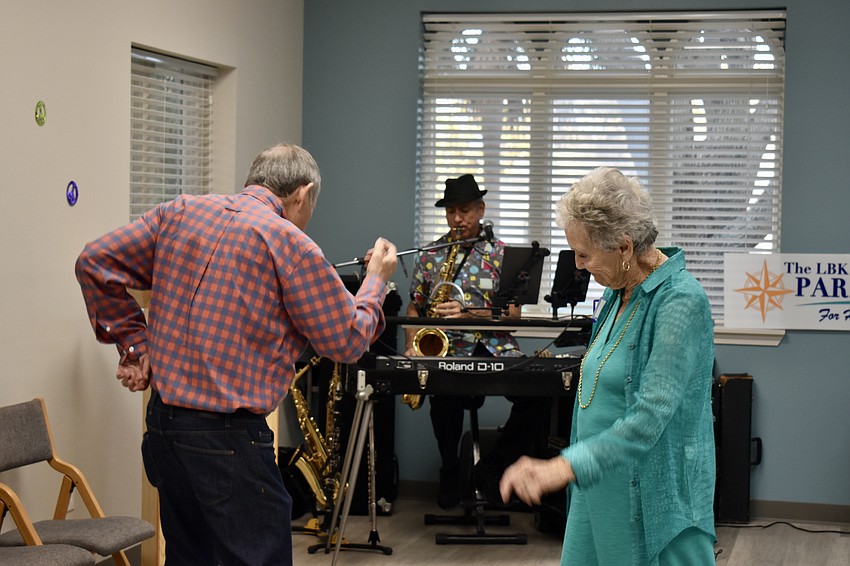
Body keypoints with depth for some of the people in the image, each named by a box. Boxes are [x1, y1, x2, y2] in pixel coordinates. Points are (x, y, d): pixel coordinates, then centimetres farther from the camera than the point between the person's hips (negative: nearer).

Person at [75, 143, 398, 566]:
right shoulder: (291, 245, -10)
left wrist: (133, 342, 10)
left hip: (161, 421, 7)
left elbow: (95, 263, 8)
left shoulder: (180, 213, 7)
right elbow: (346, 341, -4)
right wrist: (376, 280, 12)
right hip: (227, 438, -7)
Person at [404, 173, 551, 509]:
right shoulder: (429, 255, 15)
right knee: (445, 394, -34)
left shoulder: (502, 254, 8)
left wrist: (467, 313, -14)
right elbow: (414, 309, 18)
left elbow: (512, 313, 0)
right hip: (446, 351, 0)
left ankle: (493, 467, -5)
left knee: (539, 391, -28)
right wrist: (412, 348, 0)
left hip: (495, 349, 0)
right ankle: (450, 474, -3)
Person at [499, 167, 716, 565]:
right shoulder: (618, 293, 8)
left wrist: (563, 467, -35)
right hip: (601, 485, 8)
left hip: (654, 499, -8)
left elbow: (650, 415, -28)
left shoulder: (680, 302, -20)